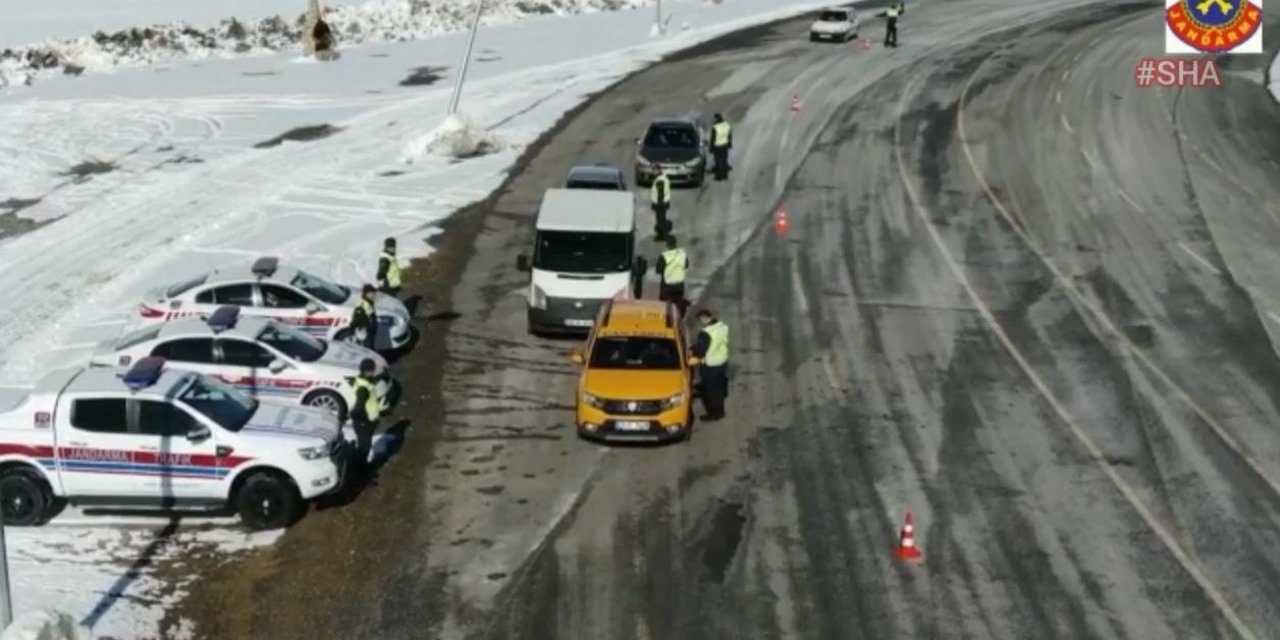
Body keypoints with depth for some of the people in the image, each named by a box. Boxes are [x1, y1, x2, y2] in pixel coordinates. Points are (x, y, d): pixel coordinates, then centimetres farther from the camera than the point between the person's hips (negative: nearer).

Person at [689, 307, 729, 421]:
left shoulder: (706, 333, -29)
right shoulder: (723, 327, -3)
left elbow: (700, 351, -24)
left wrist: (691, 352, -4)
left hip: (710, 367, -8)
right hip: (722, 362, 8)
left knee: (710, 390, 9)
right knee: (719, 388, 23)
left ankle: (713, 413, 20)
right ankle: (719, 412, 39)